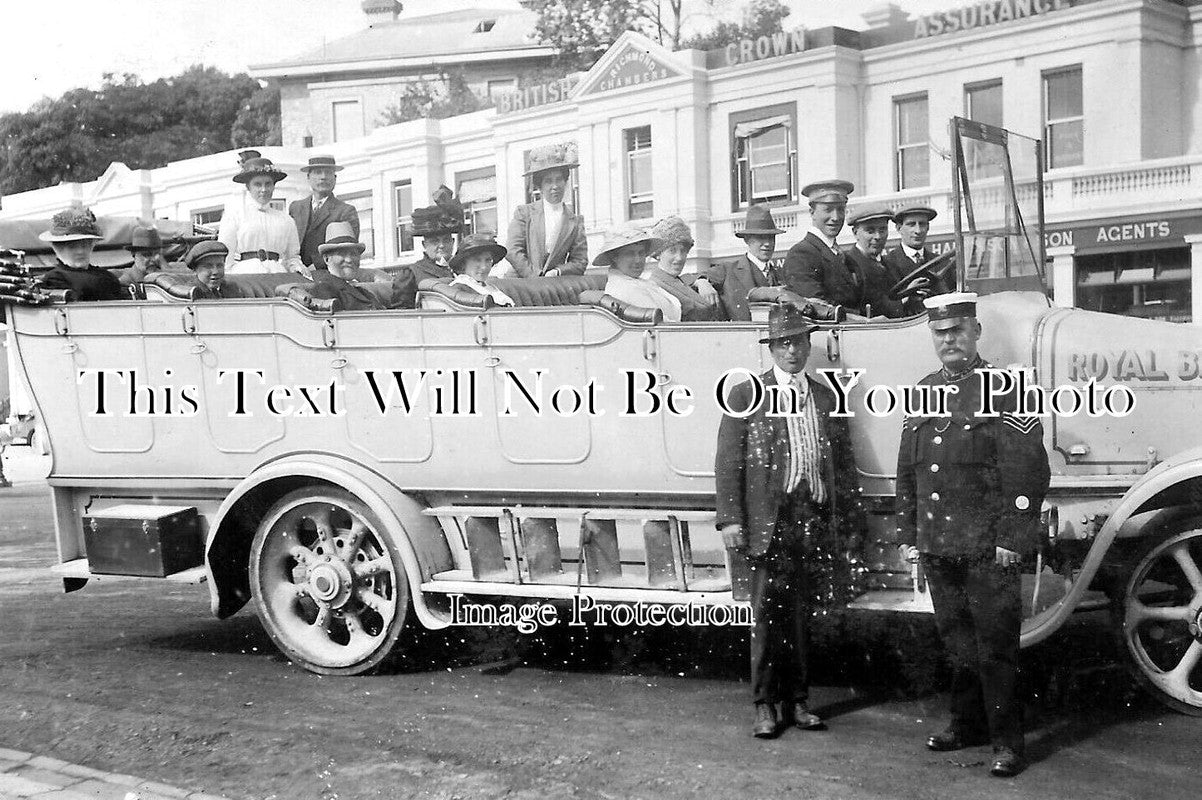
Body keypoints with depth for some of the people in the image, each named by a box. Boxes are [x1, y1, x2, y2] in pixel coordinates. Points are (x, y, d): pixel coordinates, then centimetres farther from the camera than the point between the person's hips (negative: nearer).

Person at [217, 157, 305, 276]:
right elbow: (225, 258, 4)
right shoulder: (234, 215, 8)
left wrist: (297, 267, 0)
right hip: (245, 273, -2)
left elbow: (292, 257, 21)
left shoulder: (286, 220, 15)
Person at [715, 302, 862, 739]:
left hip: (814, 520, 4)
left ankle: (797, 701, 18)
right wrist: (730, 519, -10)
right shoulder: (746, 395, 2)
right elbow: (728, 463, -2)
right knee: (768, 613, -1)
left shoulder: (826, 398, 14)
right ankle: (765, 706, 7)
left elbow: (844, 464, 16)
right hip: (769, 520, -3)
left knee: (802, 616, 9)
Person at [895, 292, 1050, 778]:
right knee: (957, 642, 14)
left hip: (987, 549, -6)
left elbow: (1028, 471, -10)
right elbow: (907, 470, 18)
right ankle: (968, 724, 27)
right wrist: (907, 534, 14)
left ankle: (1007, 742, 5)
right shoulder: (923, 392, 13)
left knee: (995, 646, -2)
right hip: (936, 546, 6)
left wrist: (1012, 539, -14)